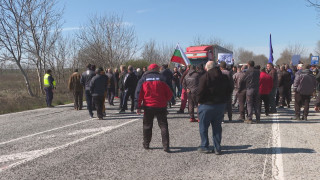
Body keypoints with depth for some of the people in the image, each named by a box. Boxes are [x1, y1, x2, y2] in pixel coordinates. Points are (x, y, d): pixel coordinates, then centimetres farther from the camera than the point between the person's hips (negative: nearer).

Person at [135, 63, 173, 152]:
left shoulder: (143, 79, 3)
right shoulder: (161, 78, 0)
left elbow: (138, 93, -3)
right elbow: (169, 93, -1)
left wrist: (138, 106, -1)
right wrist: (165, 101, 17)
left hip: (148, 107, 1)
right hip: (161, 107, -1)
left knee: (147, 126, 16)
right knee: (163, 125, 4)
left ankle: (146, 144, 23)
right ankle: (166, 146, -3)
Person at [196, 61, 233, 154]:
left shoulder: (204, 77, -14)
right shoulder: (224, 77, 4)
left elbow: (200, 92, -16)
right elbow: (229, 90, 9)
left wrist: (200, 101, 0)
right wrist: (224, 100, 14)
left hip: (207, 105, -5)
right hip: (221, 105, 5)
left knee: (203, 126, 10)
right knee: (217, 127, 14)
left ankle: (204, 147, 14)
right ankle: (217, 148, 15)